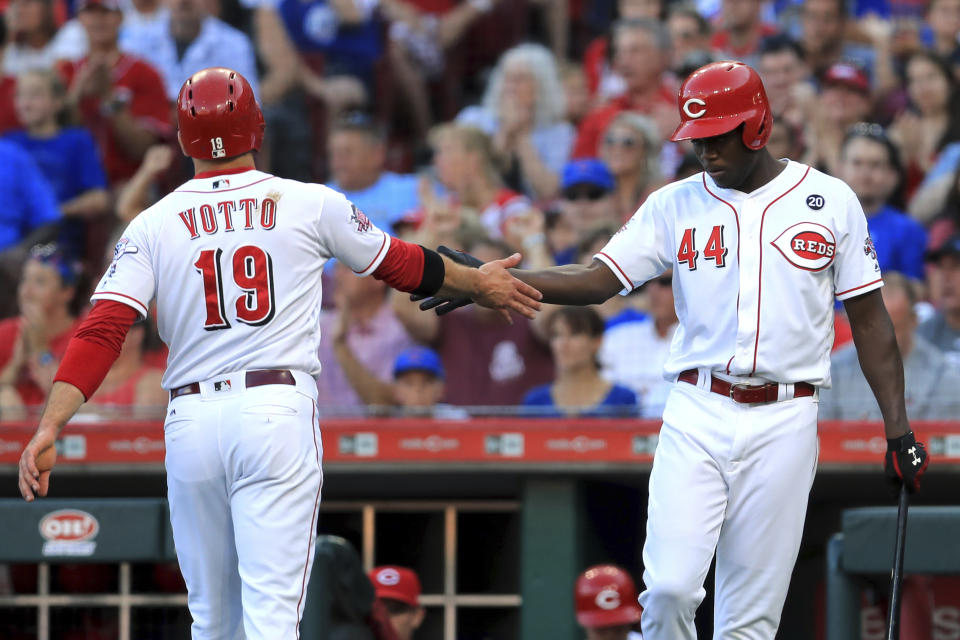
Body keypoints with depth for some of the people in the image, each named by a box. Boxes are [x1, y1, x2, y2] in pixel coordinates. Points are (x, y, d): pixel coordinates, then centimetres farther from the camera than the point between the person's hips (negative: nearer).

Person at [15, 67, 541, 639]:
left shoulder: (153, 225, 6)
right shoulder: (310, 205, 5)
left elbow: (102, 330, -5)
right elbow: (401, 264, 19)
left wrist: (50, 428, -9)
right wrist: (478, 282, 37)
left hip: (190, 421, 2)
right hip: (278, 416, -2)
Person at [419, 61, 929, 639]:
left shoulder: (831, 201, 3)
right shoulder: (676, 205, 7)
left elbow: (869, 317, 7)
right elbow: (596, 281, 0)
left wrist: (899, 430, 2)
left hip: (784, 423, -1)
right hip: (697, 417, 1)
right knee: (670, 588, -14)